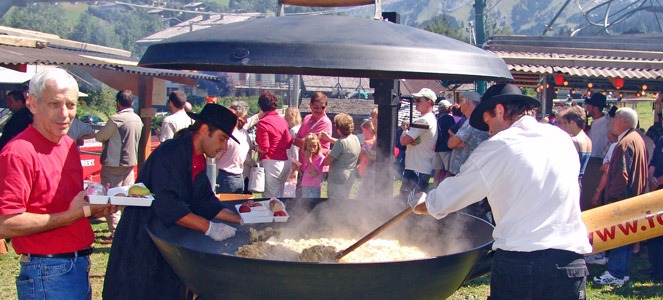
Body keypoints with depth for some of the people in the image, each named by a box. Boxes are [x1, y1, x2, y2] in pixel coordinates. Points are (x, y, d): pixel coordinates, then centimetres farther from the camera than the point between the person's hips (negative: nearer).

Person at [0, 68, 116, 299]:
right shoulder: (19, 152, -17)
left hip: (80, 263, 8)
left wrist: (95, 208, 1)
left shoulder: (69, 145, 10)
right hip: (47, 274, -8)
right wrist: (71, 215, -21)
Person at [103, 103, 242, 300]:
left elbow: (204, 202, 9)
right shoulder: (170, 153, -22)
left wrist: (241, 219, 0)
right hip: (140, 242, -9)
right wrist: (209, 227, -28)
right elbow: (167, 206, -30)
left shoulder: (198, 161, 7)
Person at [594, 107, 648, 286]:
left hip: (622, 197, -10)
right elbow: (643, 173, 20)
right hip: (634, 196, 10)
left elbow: (622, 174, -24)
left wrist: (612, 195, -20)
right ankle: (624, 272, 21)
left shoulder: (625, 143, -19)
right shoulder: (638, 140, 14)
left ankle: (616, 274, -3)